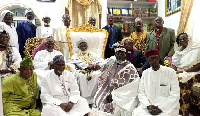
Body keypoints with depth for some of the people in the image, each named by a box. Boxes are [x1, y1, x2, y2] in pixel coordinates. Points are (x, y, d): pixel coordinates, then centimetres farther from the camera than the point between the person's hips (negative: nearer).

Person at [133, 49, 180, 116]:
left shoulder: (170, 72, -4)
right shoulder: (145, 73, 7)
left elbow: (175, 95, -8)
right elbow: (141, 93, 6)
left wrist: (160, 108, -15)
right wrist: (148, 106, -11)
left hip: (168, 108, -2)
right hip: (148, 107, 3)